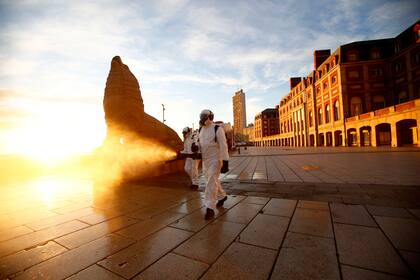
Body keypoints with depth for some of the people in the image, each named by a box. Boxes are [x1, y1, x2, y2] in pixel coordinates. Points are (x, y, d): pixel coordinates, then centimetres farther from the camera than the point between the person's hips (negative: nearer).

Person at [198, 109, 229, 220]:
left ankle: (210, 208, -4)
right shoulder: (201, 130, 9)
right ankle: (222, 196, 41)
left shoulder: (217, 129, -12)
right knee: (213, 181, 18)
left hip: (216, 159, -7)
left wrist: (225, 162, -20)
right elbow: (199, 143, 19)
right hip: (205, 160, 7)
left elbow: (223, 146, -16)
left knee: (211, 183, -12)